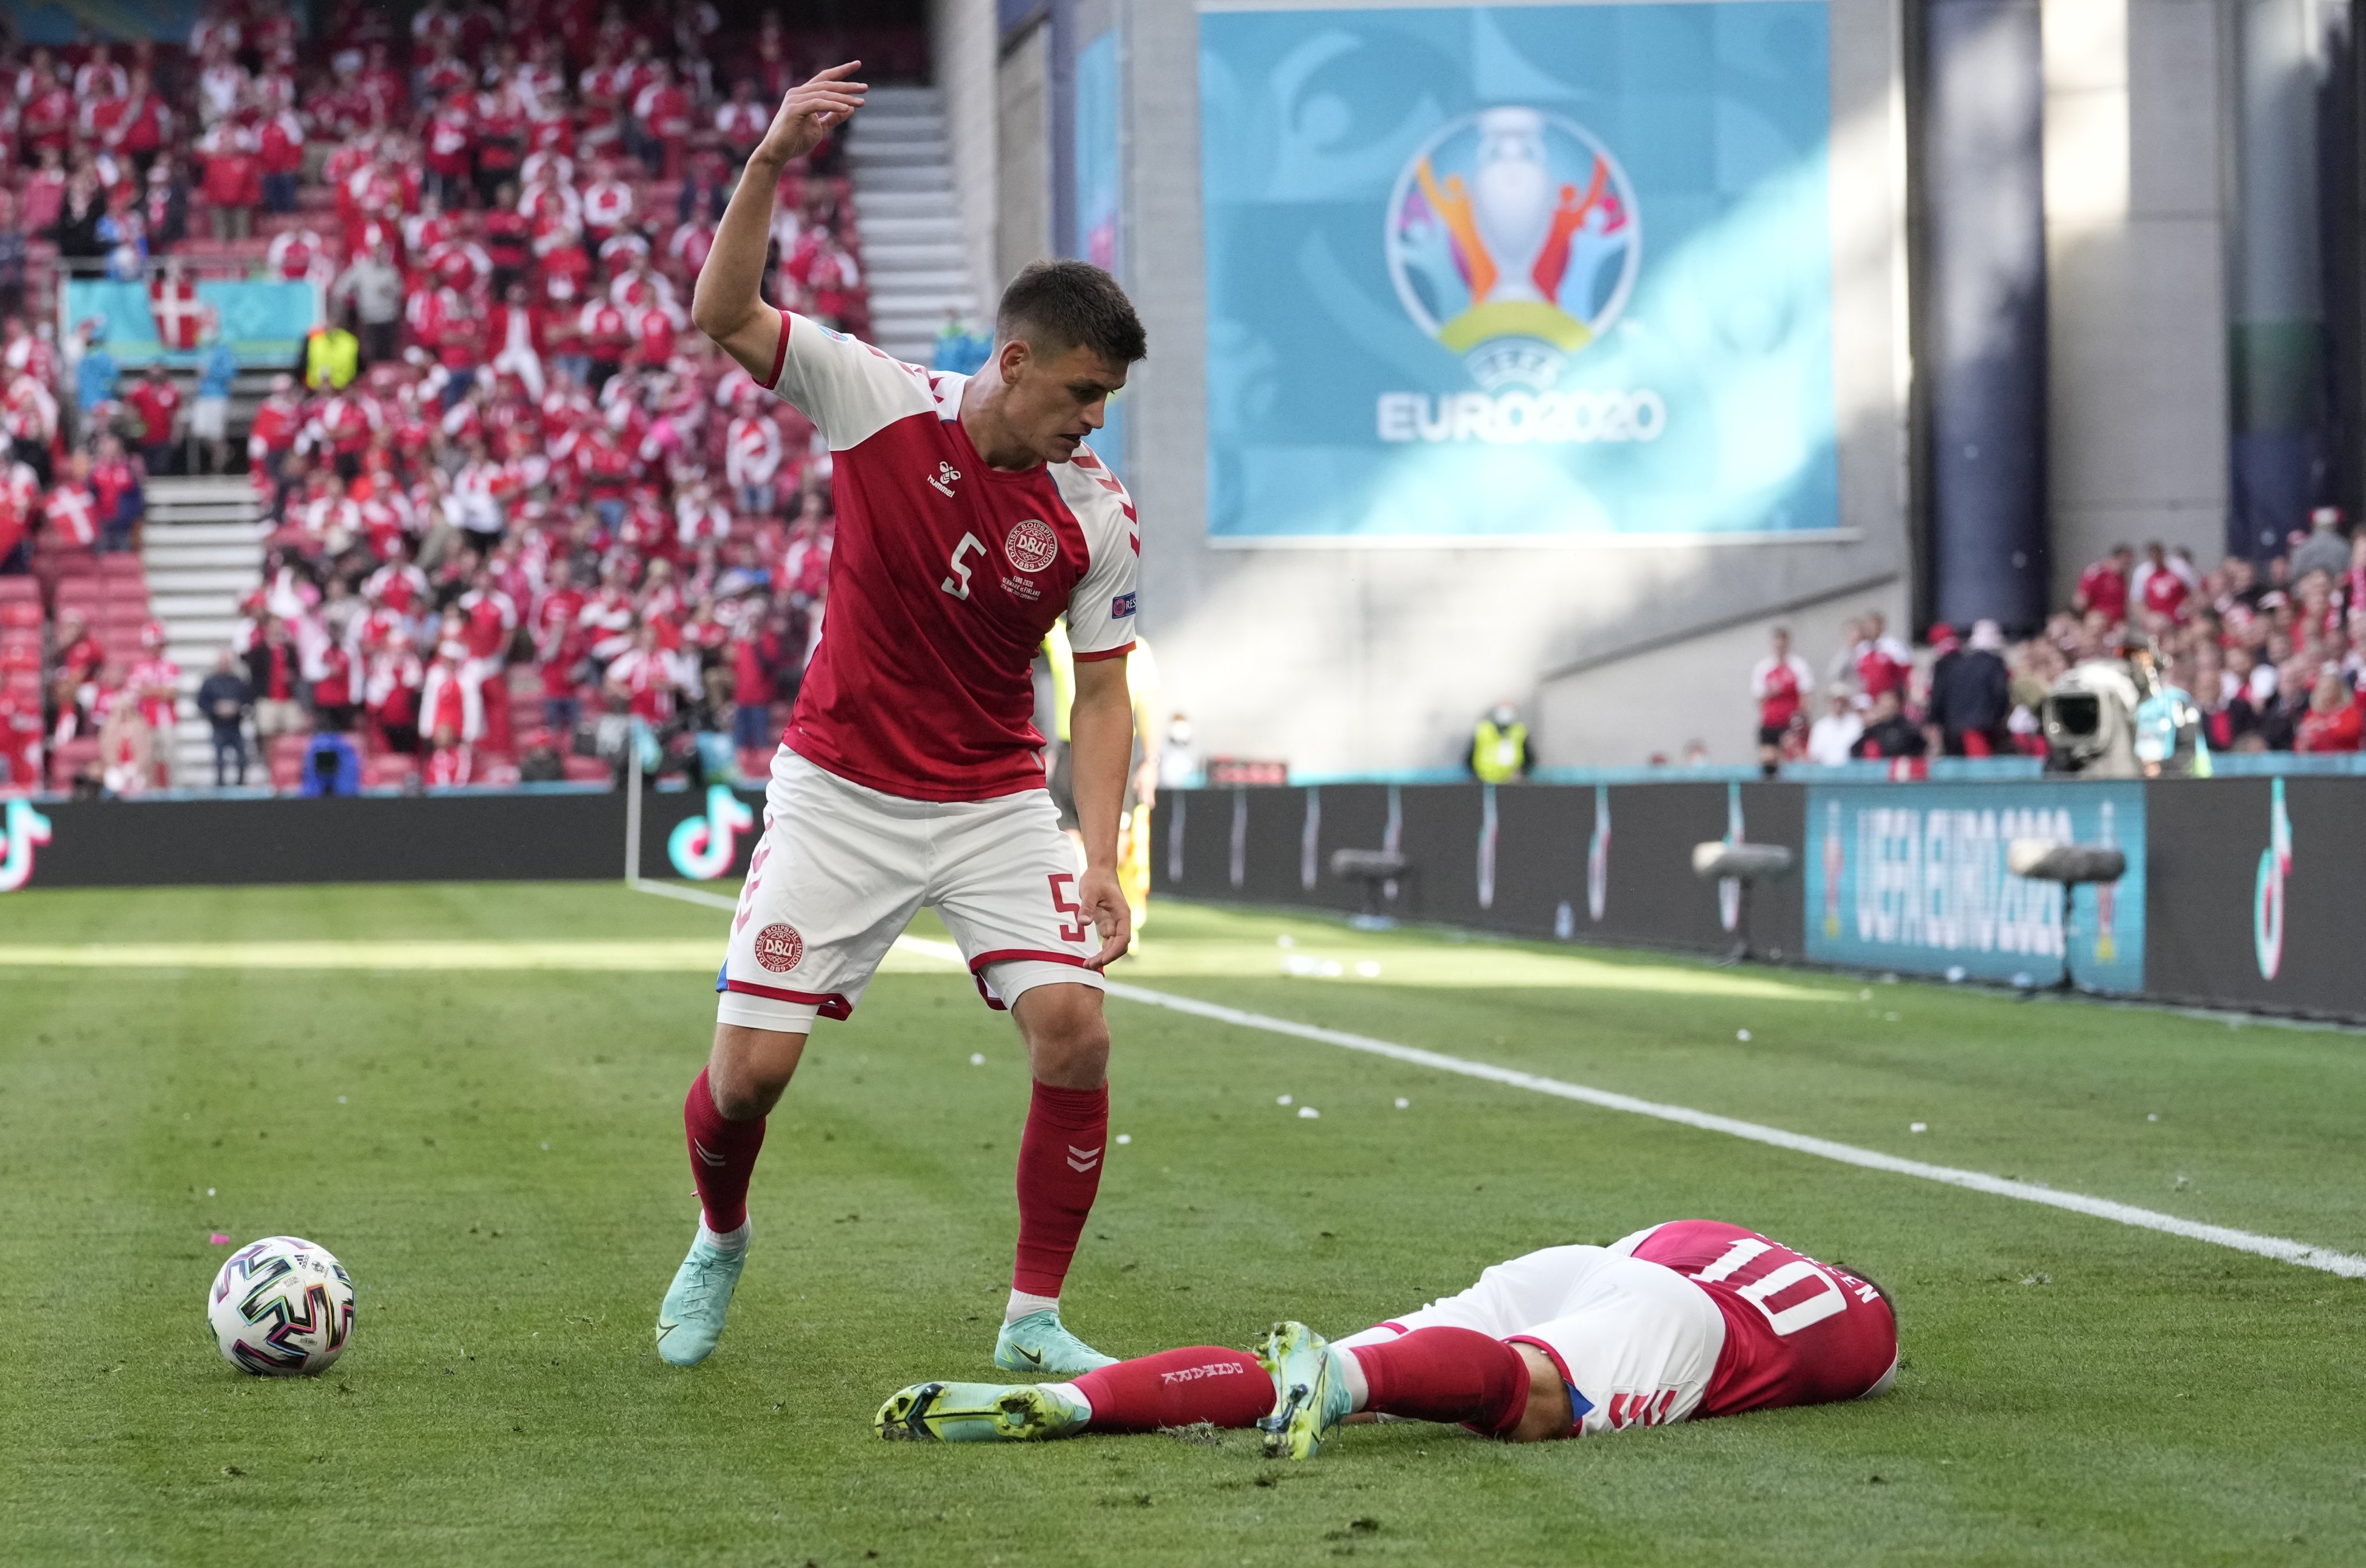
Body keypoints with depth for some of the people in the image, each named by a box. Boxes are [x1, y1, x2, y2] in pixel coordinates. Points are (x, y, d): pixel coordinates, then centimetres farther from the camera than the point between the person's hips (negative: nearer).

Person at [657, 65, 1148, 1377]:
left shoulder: (1097, 514, -8)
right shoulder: (880, 404, -11)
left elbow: (1101, 690, -2)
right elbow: (722, 317, -16)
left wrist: (1100, 861, -13)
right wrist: (770, 167, -30)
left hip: (996, 802, 1)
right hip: (839, 794, -1)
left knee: (1074, 1027, -18)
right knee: (751, 1063, -6)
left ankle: (1035, 1317, -2)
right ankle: (718, 1247, 28)